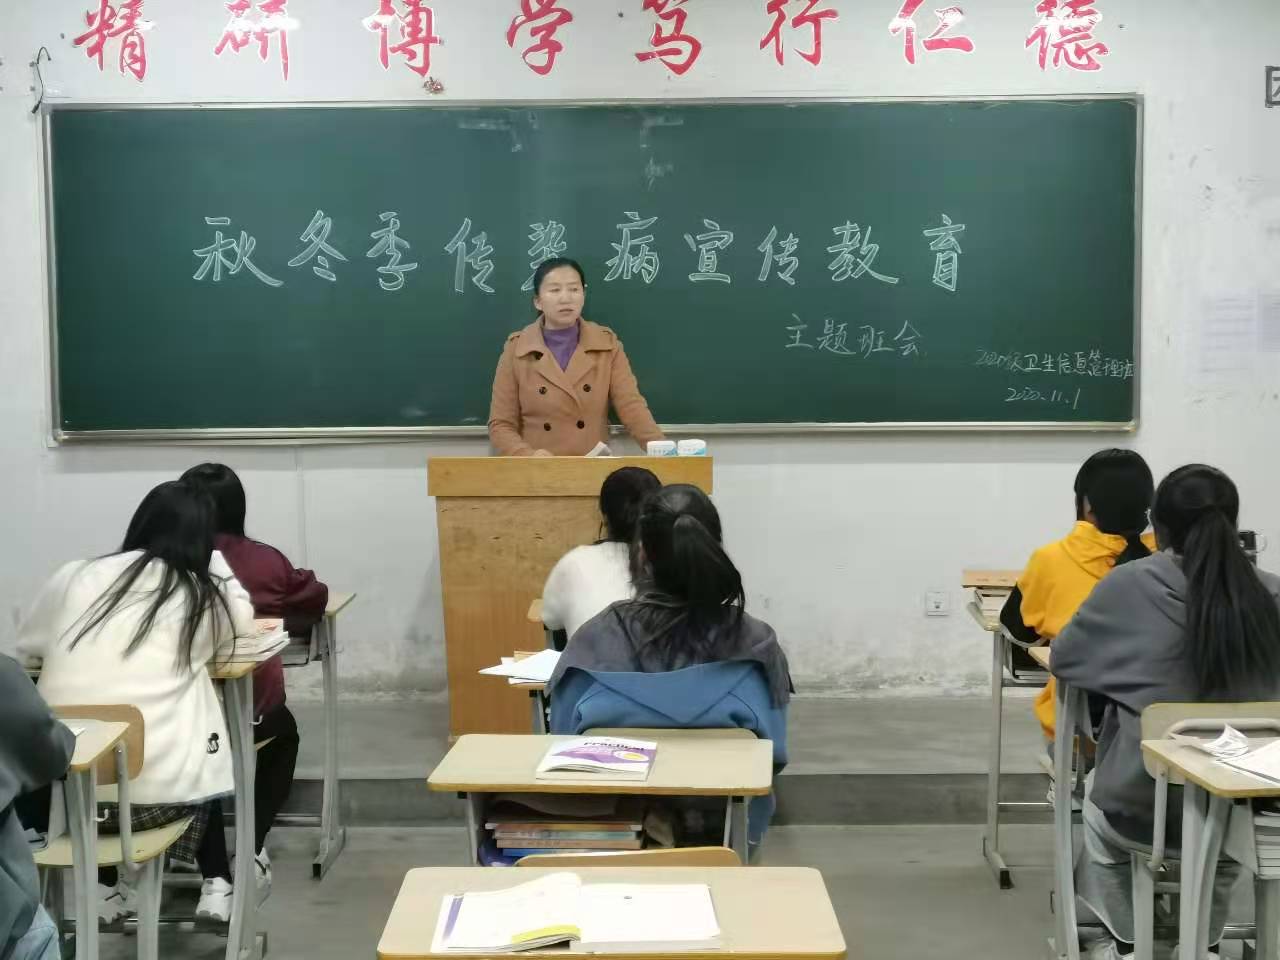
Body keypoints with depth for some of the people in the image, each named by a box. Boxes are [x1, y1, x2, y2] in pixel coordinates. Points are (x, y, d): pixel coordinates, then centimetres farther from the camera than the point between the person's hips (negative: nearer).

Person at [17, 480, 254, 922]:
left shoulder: (75, 576, 6)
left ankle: (105, 882, 34)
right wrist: (210, 558, 31)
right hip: (154, 791, -2)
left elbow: (29, 642, 22)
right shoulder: (204, 596, 2)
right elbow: (241, 621, 24)